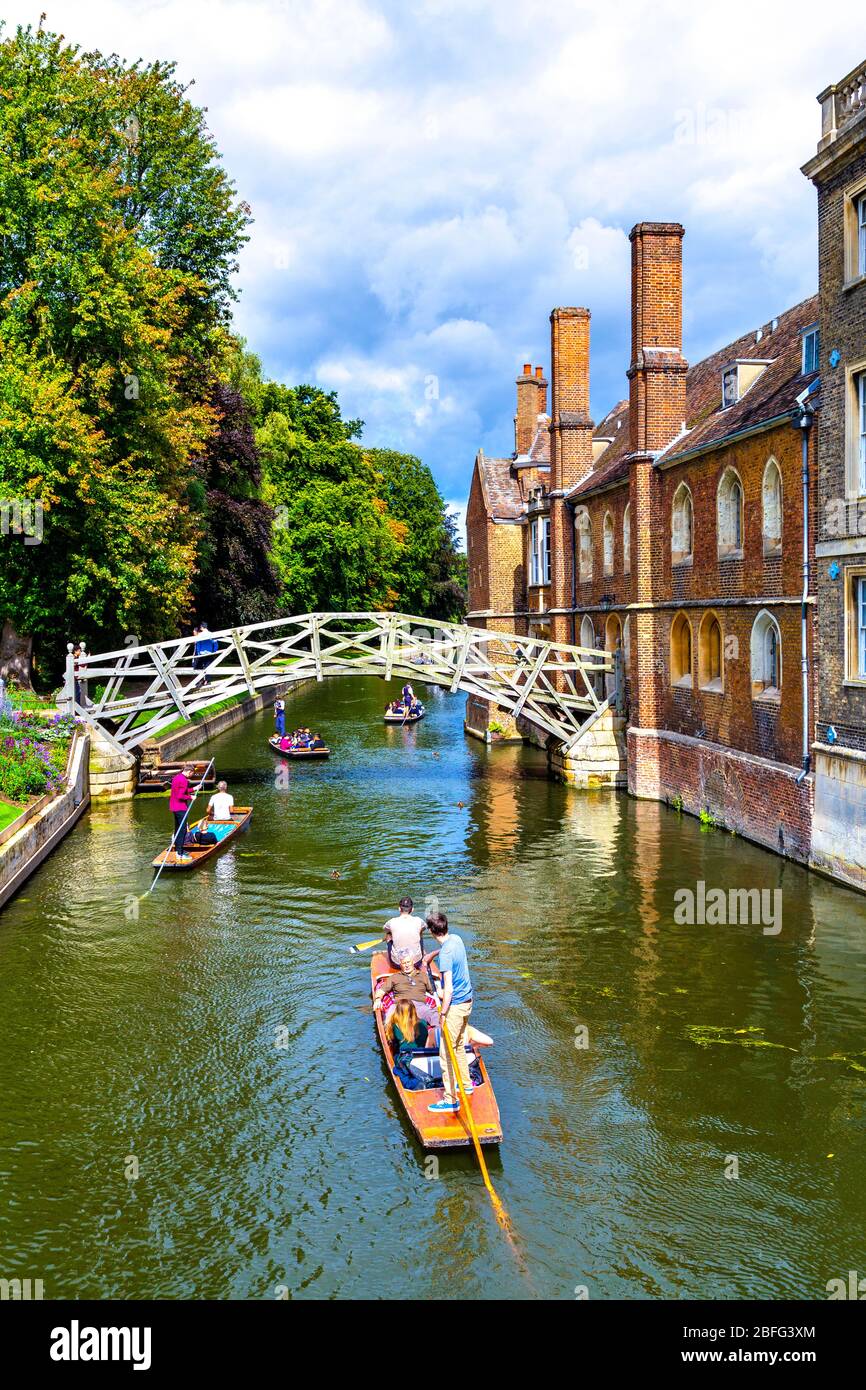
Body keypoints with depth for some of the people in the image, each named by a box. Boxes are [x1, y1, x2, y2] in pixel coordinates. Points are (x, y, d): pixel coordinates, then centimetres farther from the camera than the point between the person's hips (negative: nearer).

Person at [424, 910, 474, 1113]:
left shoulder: (446, 955, -25)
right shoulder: (456, 939, 2)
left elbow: (448, 989, -26)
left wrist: (443, 1014, -19)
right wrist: (431, 954, 45)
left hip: (455, 1005, -9)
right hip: (467, 1000, 9)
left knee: (446, 1052, -3)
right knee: (459, 1046, 23)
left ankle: (451, 1099, 0)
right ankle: (465, 1085, 35)